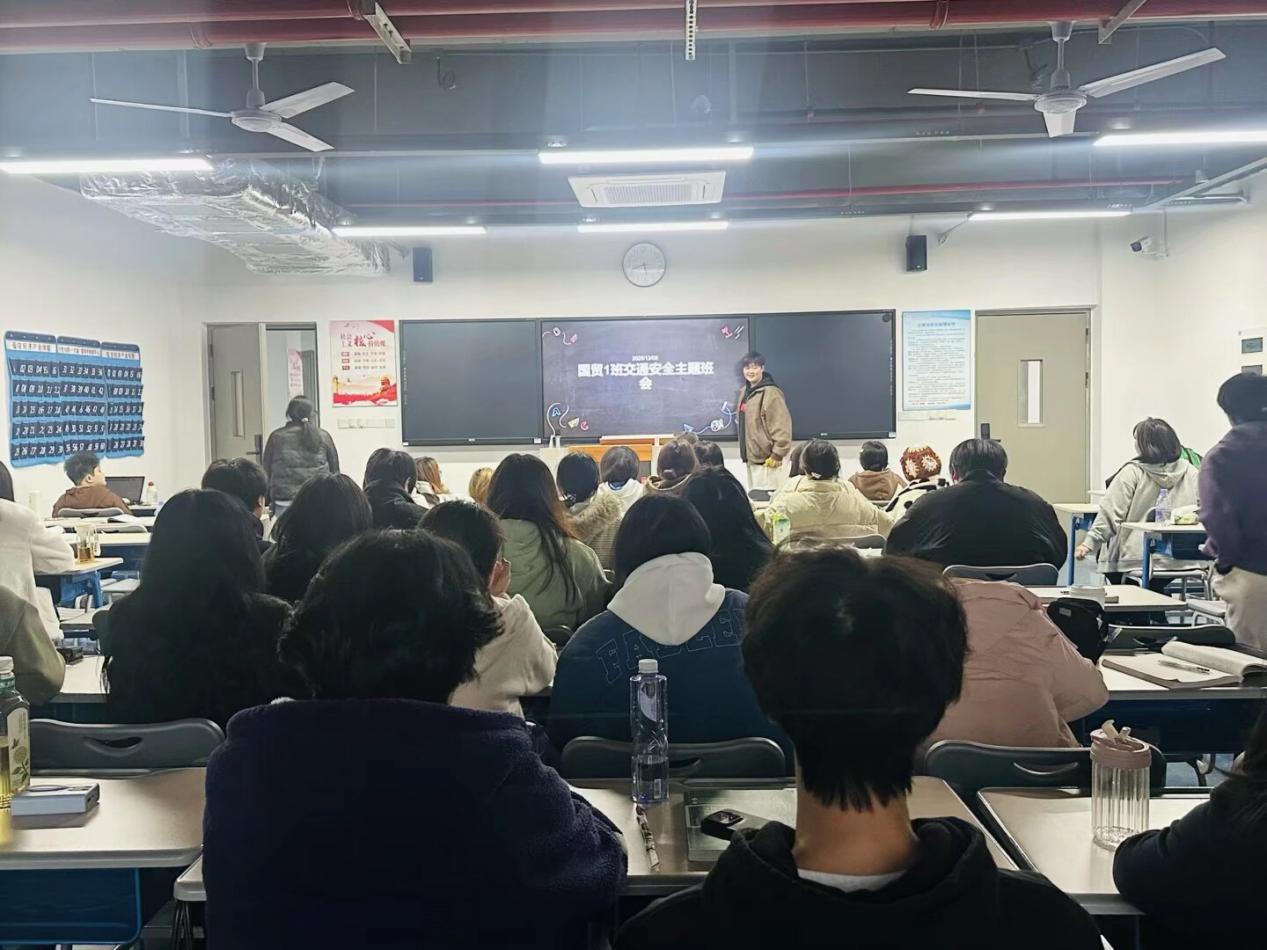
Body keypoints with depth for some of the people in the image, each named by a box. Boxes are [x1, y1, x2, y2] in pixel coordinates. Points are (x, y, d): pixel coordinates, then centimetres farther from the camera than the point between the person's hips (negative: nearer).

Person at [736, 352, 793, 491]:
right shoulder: (744, 392, 12)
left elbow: (782, 428, -18)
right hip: (750, 457, 9)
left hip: (766, 460, -9)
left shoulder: (771, 393, -14)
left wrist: (777, 455, -18)